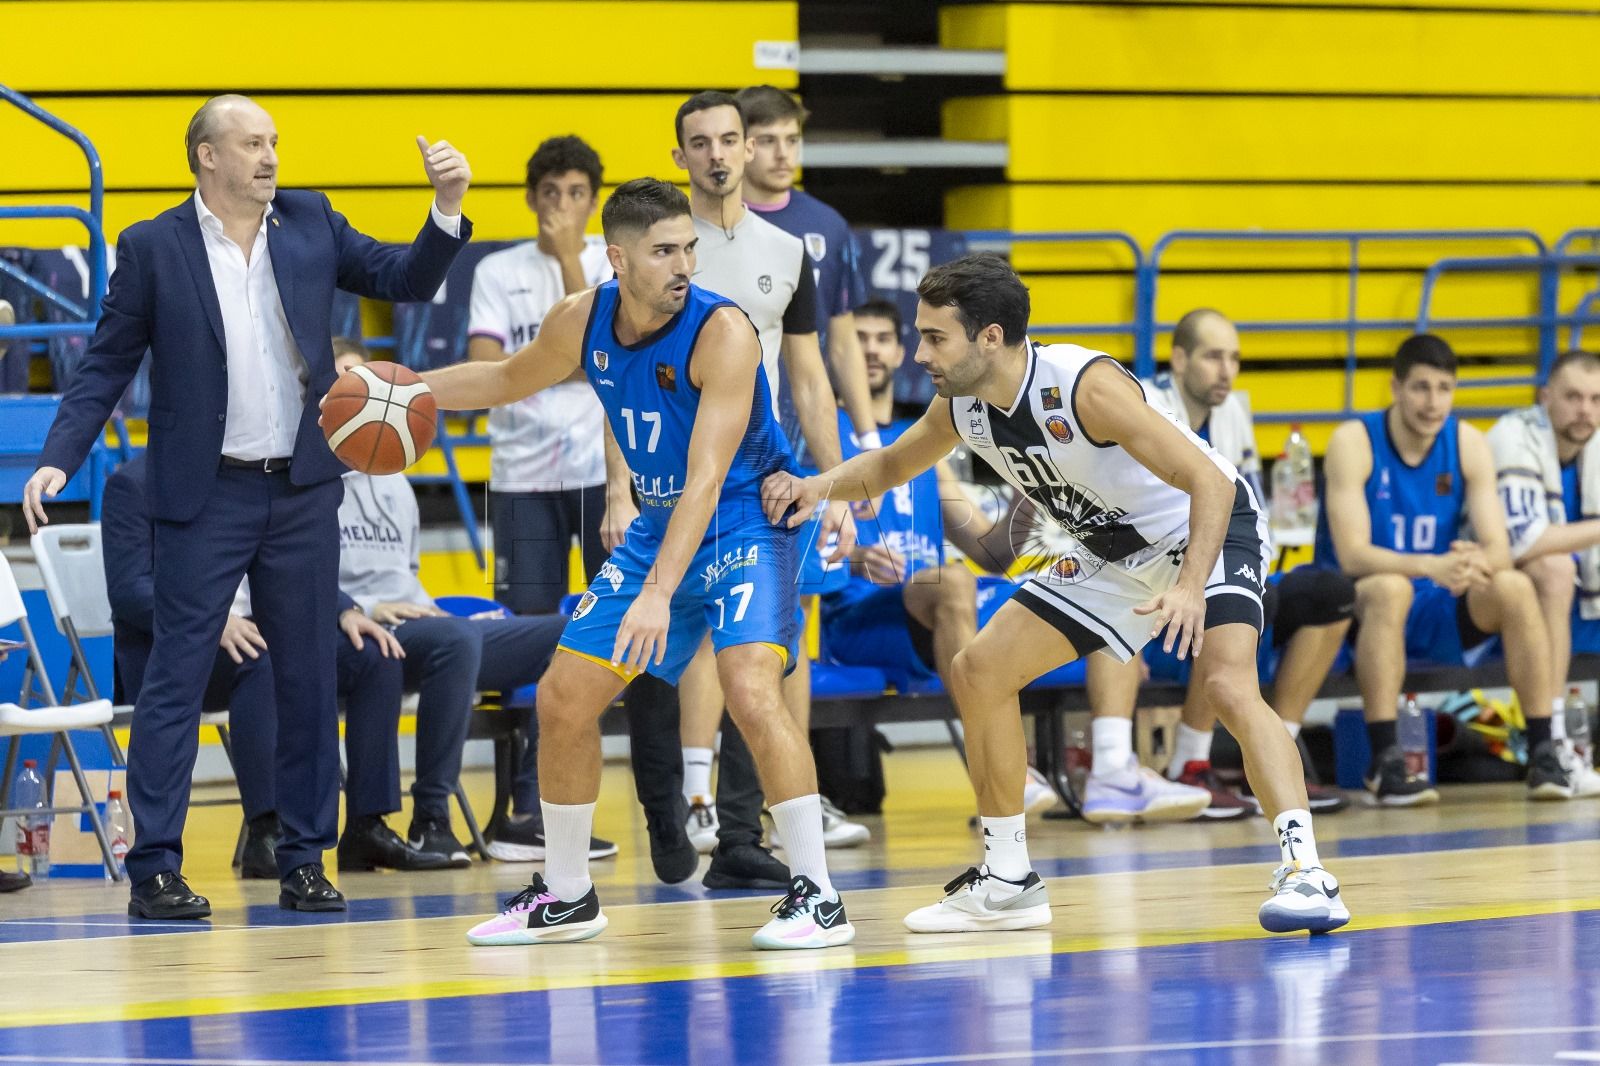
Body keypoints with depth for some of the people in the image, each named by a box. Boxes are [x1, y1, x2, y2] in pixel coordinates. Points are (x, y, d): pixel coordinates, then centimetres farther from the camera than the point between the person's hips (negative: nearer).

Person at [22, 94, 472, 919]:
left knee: (310, 679, 7)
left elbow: (406, 280, 8)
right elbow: (106, 366, 0)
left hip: (303, 490, 4)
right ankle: (154, 868, -4)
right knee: (176, 680, -5)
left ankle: (305, 859, 15)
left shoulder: (310, 224, 7)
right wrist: (58, 459, -11)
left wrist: (446, 210, -9)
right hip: (204, 496, -4)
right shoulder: (153, 248, -3)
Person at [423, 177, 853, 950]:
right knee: (562, 699, 7)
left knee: (750, 689, -28)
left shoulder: (722, 331, -25)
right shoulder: (582, 322, -6)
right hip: (659, 527, 7)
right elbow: (512, 378, 18)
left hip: (745, 522, -7)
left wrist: (658, 593, -39)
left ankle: (816, 896, -20)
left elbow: (705, 480, -31)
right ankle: (565, 895, 24)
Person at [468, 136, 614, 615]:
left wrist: (569, 256, -10)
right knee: (526, 620, 2)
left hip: (605, 469, -1)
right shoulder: (498, 271, 6)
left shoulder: (618, 264, 5)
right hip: (523, 474, 1)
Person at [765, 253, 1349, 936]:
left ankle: (1304, 871, -29)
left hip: (1206, 529, -8)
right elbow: (891, 466, 14)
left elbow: (1210, 482, -33)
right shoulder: (962, 408, -9)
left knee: (1225, 684, -32)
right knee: (977, 673, 5)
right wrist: (819, 487, -7)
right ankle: (1007, 884, 14)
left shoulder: (1085, 386, -32)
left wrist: (1190, 588, -47)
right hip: (1113, 552, 8)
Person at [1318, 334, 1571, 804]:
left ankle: (1542, 752, -19)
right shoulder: (1354, 442, -15)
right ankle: (1385, 762, -37)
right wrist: (1429, 566, -41)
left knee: (1515, 587, -23)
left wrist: (1480, 562, -35)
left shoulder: (1469, 444, -3)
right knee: (1391, 588, -37)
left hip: (1438, 610, 4)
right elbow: (1351, 555, -24)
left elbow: (1500, 550, -10)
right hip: (1359, 610, -4)